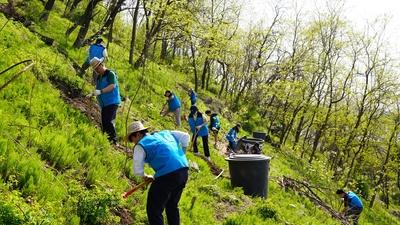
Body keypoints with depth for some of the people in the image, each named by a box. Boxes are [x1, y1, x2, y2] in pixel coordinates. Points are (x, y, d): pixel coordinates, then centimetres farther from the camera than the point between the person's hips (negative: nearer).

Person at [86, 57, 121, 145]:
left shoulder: (110, 74, -7)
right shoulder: (99, 77, 19)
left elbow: (112, 86, -21)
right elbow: (98, 89, 25)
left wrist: (100, 91, -30)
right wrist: (92, 94, 4)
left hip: (112, 102, -9)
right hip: (104, 104, 9)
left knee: (108, 122, -19)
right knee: (104, 123, 8)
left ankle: (113, 141, -13)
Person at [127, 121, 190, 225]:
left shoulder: (140, 146, 3)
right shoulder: (165, 133, 20)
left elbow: (137, 170, -1)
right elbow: (185, 137, 24)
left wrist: (145, 177, 20)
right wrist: (179, 155, 29)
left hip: (167, 175, -8)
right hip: (184, 171, 8)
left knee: (153, 210, 4)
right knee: (172, 206, 24)